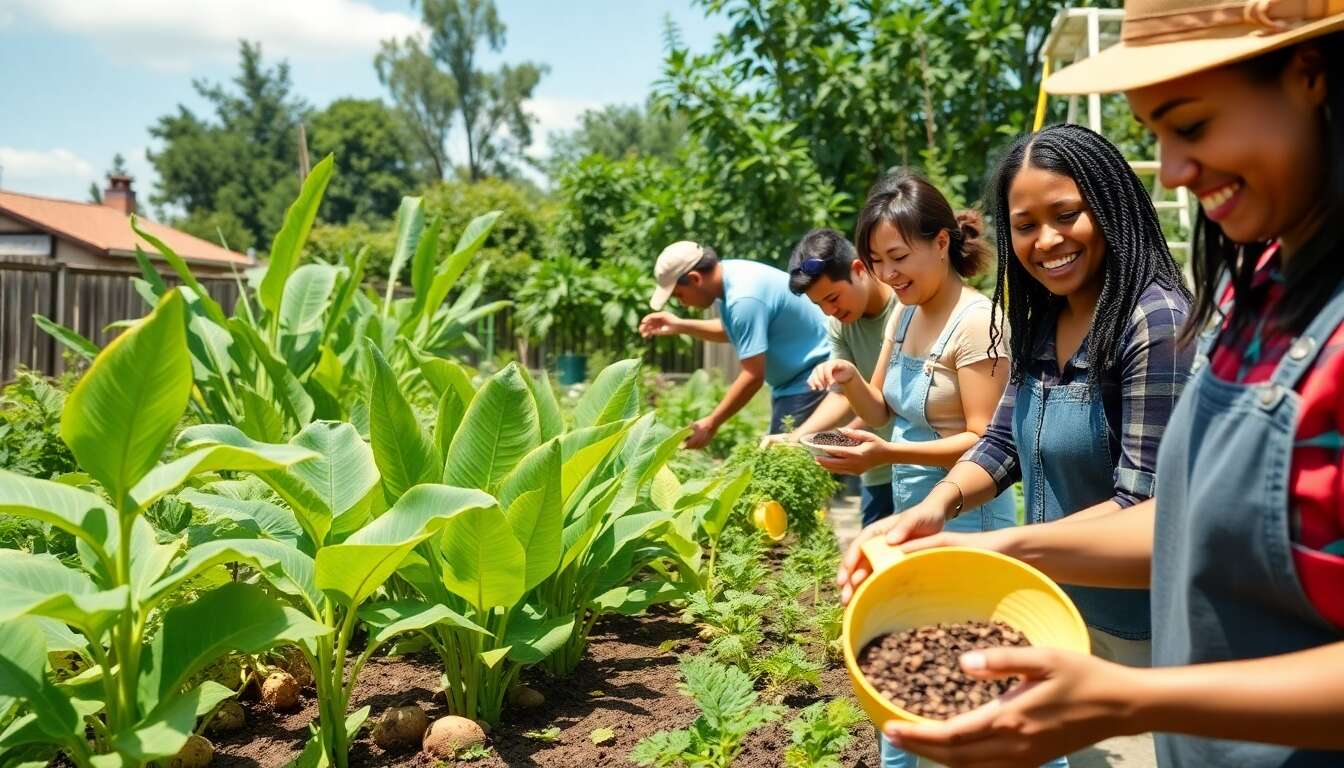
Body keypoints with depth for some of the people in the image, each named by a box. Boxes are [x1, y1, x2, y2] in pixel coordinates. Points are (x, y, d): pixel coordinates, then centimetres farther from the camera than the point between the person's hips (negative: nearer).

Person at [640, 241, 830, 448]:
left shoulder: (744, 298, -27)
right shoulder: (728, 273, 2)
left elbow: (753, 376, -26)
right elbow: (733, 331, 21)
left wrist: (711, 424, -19)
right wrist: (681, 325, 11)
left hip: (810, 378, -10)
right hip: (791, 380, 10)